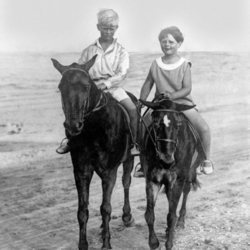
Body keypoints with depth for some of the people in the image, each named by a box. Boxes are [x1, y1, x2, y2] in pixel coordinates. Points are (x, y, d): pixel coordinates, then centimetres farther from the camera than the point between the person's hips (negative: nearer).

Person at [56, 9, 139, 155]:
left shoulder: (121, 51, 5)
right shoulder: (89, 51, 11)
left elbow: (122, 73, -8)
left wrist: (106, 83, -24)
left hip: (114, 87, -1)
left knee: (132, 109, -23)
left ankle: (135, 143, -9)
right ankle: (69, 139, -2)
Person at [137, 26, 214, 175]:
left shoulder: (184, 65, -3)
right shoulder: (156, 64, 5)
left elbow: (187, 88, -10)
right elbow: (147, 85, 11)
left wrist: (172, 95, -26)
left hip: (183, 102, -2)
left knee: (203, 128, -22)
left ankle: (206, 160, 1)